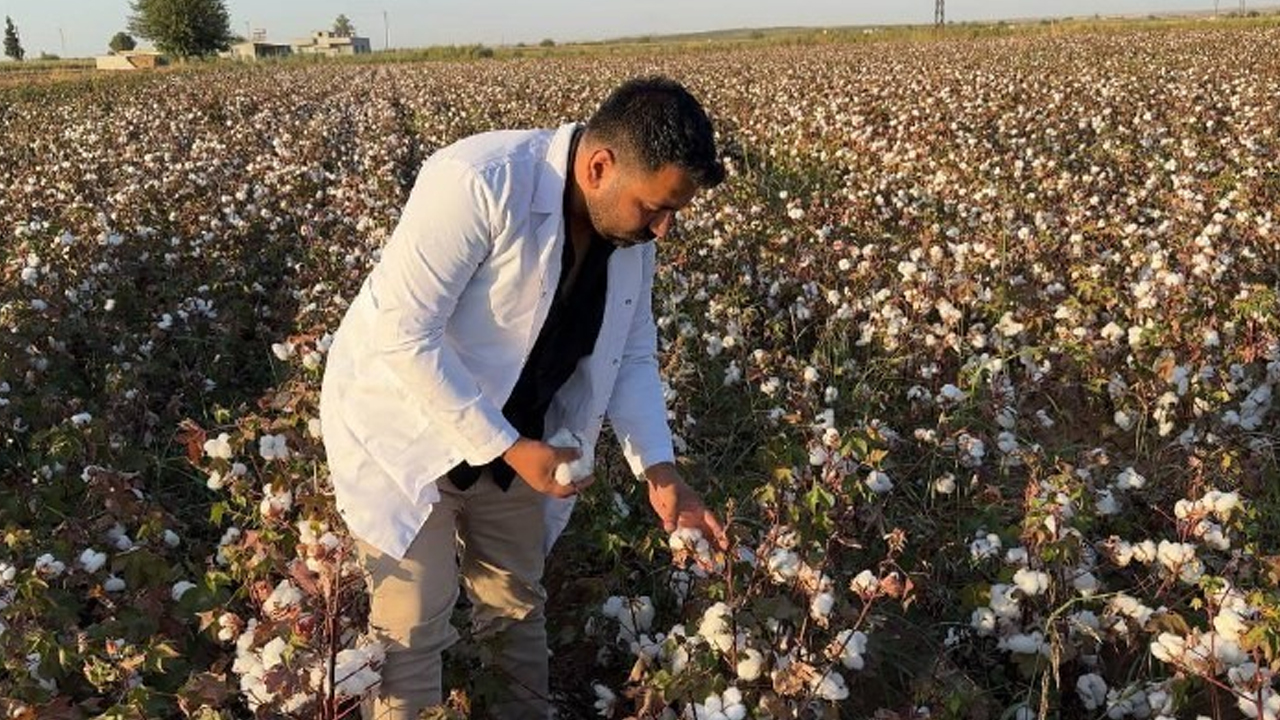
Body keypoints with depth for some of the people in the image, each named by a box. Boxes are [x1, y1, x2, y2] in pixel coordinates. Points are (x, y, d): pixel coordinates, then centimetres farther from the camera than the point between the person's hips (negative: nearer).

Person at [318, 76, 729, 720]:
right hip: (404, 424, -6)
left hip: (511, 433, 7)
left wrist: (658, 469, -11)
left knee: (518, 602, 19)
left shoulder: (629, 232, -8)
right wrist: (511, 448, -29)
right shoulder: (477, 184, -32)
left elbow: (630, 358, 2)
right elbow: (404, 335, -31)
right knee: (414, 625, 0)